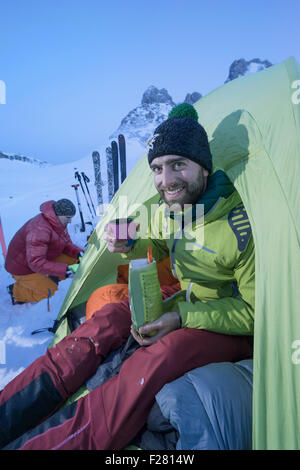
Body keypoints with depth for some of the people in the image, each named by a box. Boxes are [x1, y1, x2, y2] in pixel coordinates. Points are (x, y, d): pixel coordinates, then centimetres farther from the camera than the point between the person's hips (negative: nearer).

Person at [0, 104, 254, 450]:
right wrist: (131, 246, -11)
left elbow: (258, 313, -20)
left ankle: (33, 442, -27)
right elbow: (159, 249, 13)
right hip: (186, 303, 6)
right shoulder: (167, 210, -6)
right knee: (108, 320, -15)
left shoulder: (242, 226, -27)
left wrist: (184, 317, -29)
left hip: (237, 329, -5)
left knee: (158, 359, -34)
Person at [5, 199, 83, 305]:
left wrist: (78, 253, -15)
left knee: (74, 259, -5)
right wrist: (64, 269, -40)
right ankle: (16, 290, 3)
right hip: (24, 267, -8)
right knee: (50, 293, -16)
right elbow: (36, 263, -37)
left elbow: (66, 243, 6)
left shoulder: (59, 222, -7)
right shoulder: (40, 230, -36)